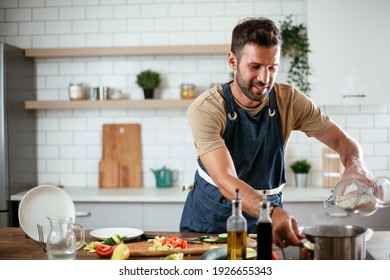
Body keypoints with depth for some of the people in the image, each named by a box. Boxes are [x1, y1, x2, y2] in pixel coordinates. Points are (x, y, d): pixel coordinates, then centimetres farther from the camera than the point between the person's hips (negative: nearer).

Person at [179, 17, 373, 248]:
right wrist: (272, 213, -47)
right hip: (210, 219, -2)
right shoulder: (205, 109, -21)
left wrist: (355, 166, -28)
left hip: (265, 214, 2)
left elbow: (343, 142, -4)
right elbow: (226, 181, -30)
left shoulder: (290, 101, -9)